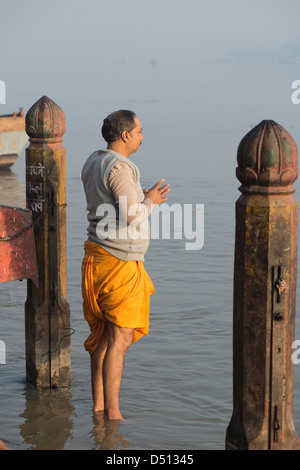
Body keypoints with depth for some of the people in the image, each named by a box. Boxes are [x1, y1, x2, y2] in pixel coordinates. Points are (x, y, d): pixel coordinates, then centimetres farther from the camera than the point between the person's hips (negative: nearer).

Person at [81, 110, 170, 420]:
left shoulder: (92, 162, 12)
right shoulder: (119, 168, -18)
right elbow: (132, 217, -22)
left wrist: (141, 197, 15)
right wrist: (150, 201, -4)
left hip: (96, 255, 9)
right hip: (120, 262, -9)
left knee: (102, 335, 13)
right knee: (120, 339, -5)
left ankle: (97, 406, 19)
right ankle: (112, 413, -3)